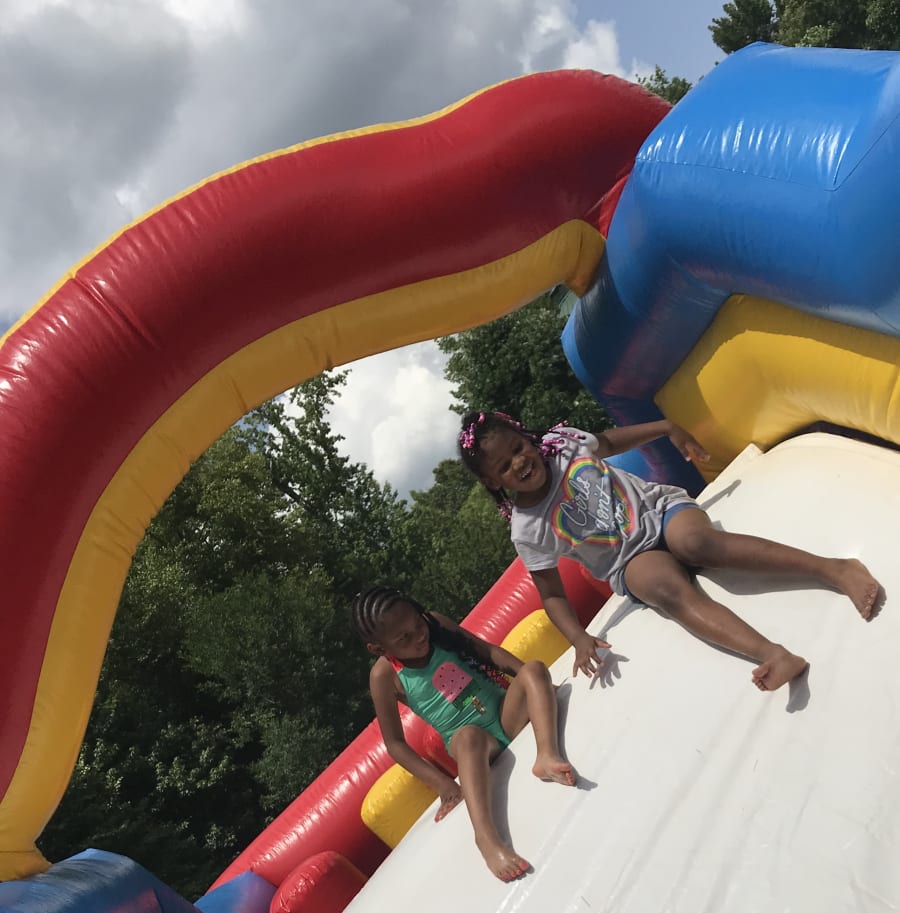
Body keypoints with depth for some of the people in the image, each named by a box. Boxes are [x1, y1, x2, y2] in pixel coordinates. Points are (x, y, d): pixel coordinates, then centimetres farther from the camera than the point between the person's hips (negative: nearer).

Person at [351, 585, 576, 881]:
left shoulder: (435, 623, -5)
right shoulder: (384, 677, -13)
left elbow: (488, 650, 0)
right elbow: (394, 743, -8)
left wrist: (535, 681, -12)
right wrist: (442, 783, -17)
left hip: (507, 713, 4)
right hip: (470, 741, -4)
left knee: (534, 668, -23)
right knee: (470, 735, -38)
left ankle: (547, 756, -40)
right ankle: (486, 835, -51)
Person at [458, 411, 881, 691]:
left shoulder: (560, 442, -5)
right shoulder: (527, 530, -11)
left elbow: (609, 442, 16)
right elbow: (552, 595, -4)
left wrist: (669, 428, 11)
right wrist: (579, 639, -21)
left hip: (659, 507, 2)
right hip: (632, 559, -1)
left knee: (696, 541, -32)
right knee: (670, 587, -35)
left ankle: (836, 568, -33)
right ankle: (772, 654, -50)